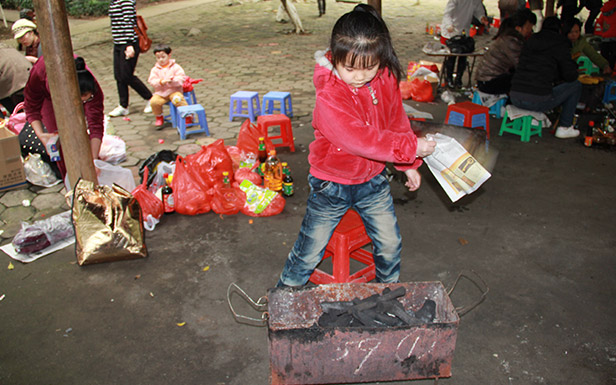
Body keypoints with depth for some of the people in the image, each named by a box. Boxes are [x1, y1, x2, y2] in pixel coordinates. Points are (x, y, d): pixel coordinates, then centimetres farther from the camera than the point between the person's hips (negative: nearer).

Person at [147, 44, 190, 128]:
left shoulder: (175, 67, 3)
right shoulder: (155, 69, 9)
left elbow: (181, 78, -6)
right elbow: (152, 80, -2)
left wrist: (172, 80, -24)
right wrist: (161, 82, -21)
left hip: (174, 90, -3)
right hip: (160, 93, 3)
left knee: (178, 99, -34)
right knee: (154, 101, -23)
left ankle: (188, 116, -15)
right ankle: (159, 118, 4)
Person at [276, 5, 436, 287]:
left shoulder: (386, 81, -7)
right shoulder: (328, 98, -28)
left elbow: (397, 121, 8)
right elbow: (361, 139, -34)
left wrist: (408, 164, 11)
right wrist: (410, 147, -31)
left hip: (373, 181, 5)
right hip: (332, 186, -5)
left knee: (390, 244, 13)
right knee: (310, 251, 7)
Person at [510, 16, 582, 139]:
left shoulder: (530, 41, 17)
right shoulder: (560, 44, 0)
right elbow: (570, 76, 1)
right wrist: (573, 64, 25)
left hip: (515, 98, 6)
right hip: (538, 101, -6)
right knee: (576, 85, 17)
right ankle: (564, 128, 20)